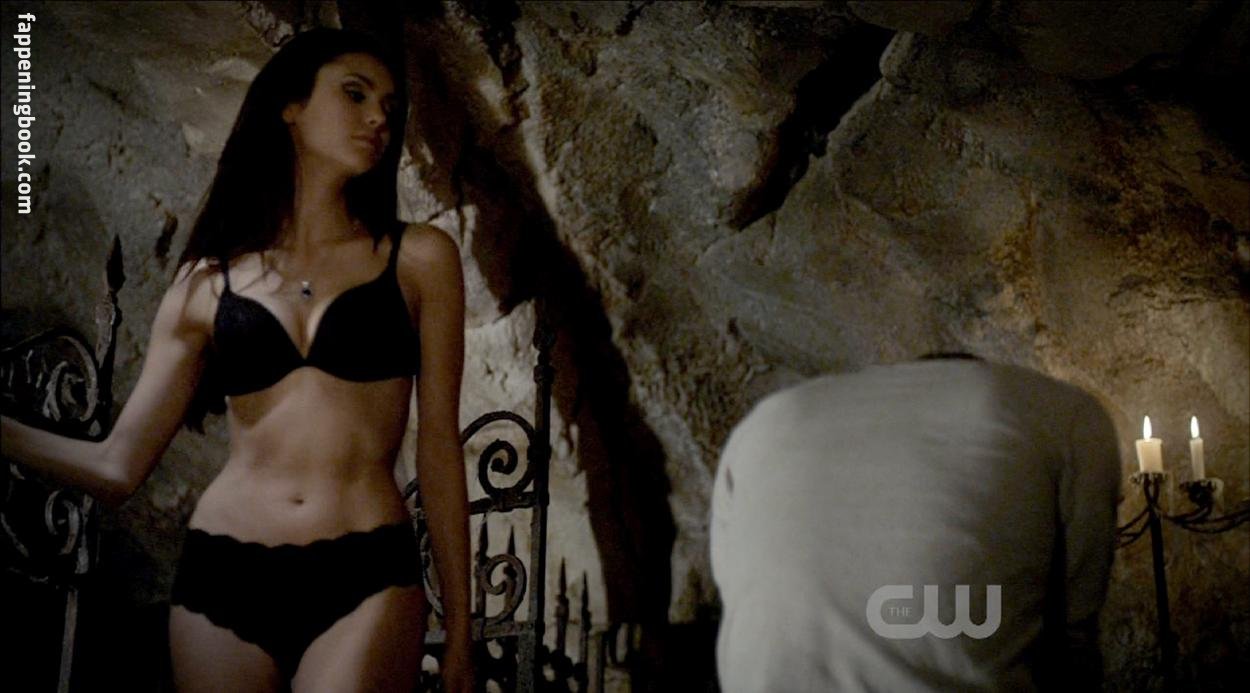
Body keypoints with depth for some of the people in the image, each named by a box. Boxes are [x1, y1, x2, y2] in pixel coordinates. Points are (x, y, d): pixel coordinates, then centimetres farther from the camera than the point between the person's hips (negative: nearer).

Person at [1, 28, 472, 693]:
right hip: (221, 578, 2)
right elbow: (119, 466, 7)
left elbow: (438, 447, 3)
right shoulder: (208, 281, 7)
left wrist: (458, 629, 4)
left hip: (365, 579, -2)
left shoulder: (420, 257, 4)